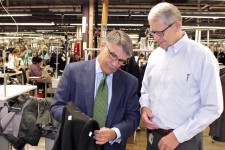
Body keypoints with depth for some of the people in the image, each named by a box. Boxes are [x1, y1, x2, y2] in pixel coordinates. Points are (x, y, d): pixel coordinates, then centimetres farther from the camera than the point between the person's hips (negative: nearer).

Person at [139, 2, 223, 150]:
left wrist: (178, 135, -16)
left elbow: (213, 107, -13)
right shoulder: (155, 55, 4)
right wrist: (144, 107, -6)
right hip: (153, 135, 5)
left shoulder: (202, 56, -12)